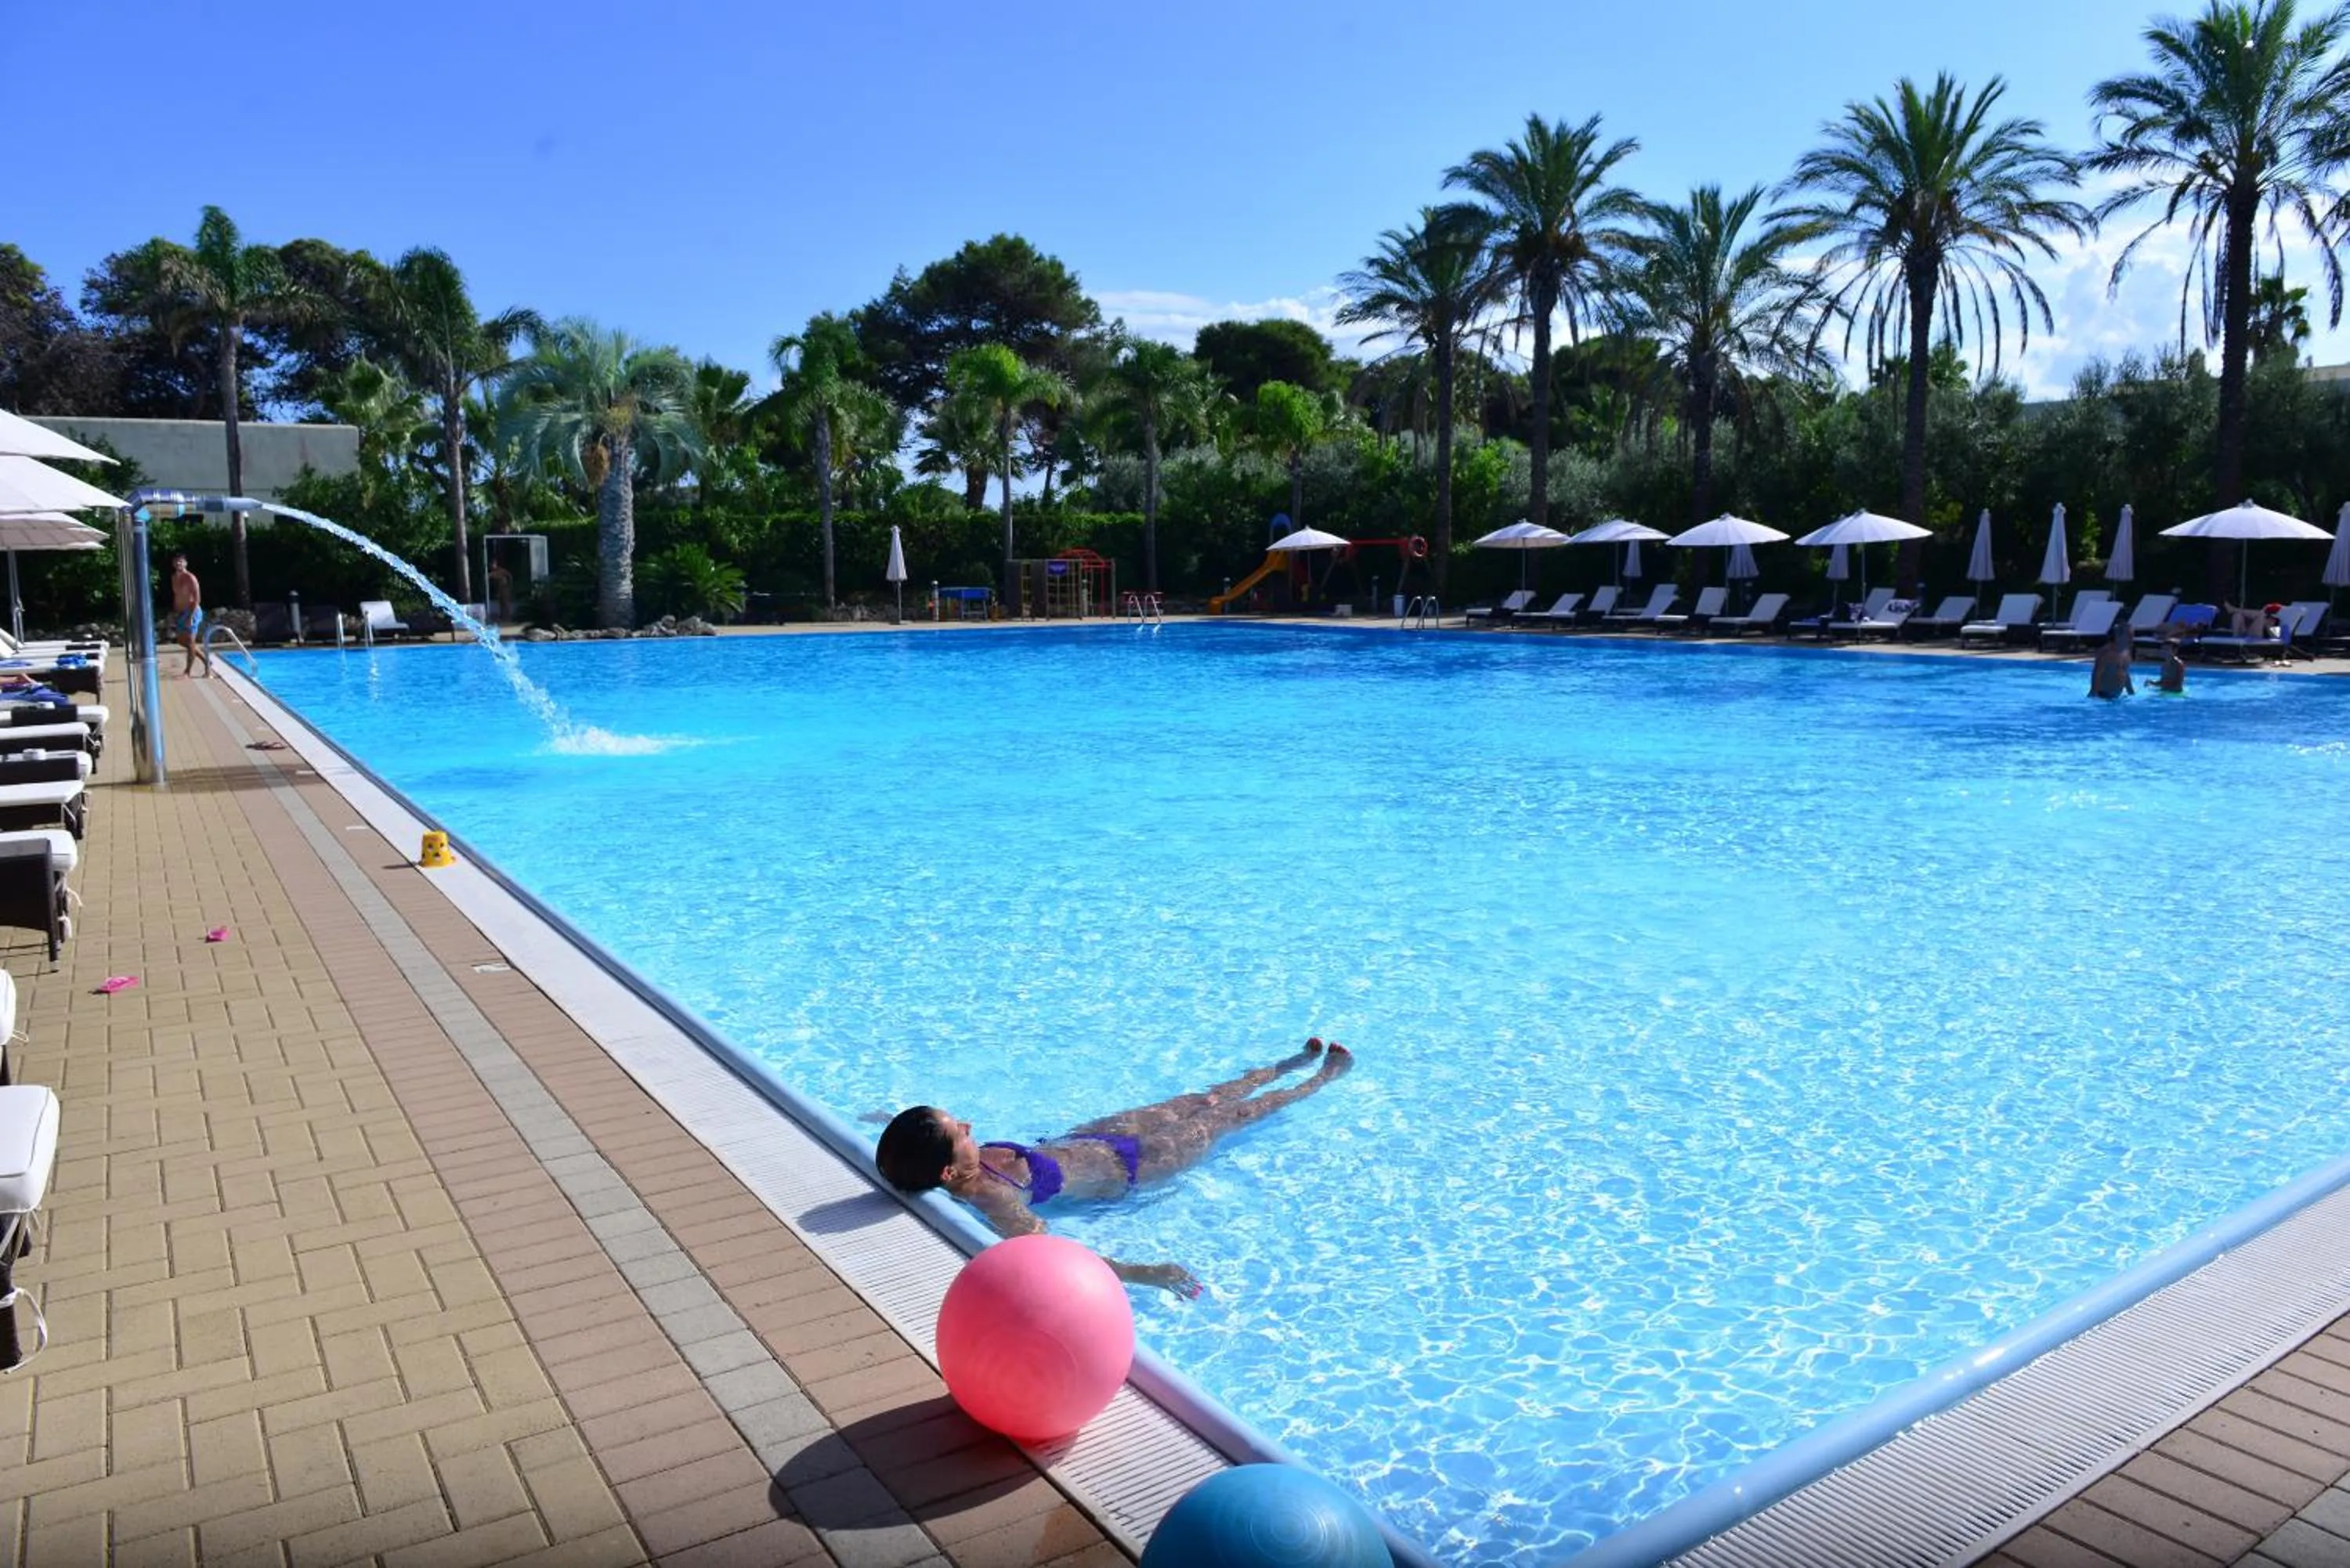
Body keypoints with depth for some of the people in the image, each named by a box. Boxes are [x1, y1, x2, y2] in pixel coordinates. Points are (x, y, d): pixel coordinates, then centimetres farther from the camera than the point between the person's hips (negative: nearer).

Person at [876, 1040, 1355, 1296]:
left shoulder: (962, 1163, -20)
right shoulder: (988, 1198, -41)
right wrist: (1147, 1273, -57)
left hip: (1083, 1138, 7)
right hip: (1122, 1167, -7)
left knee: (1205, 1101, 23)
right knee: (1225, 1116, 14)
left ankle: (1301, 1061, 49)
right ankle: (1324, 1076, 40)